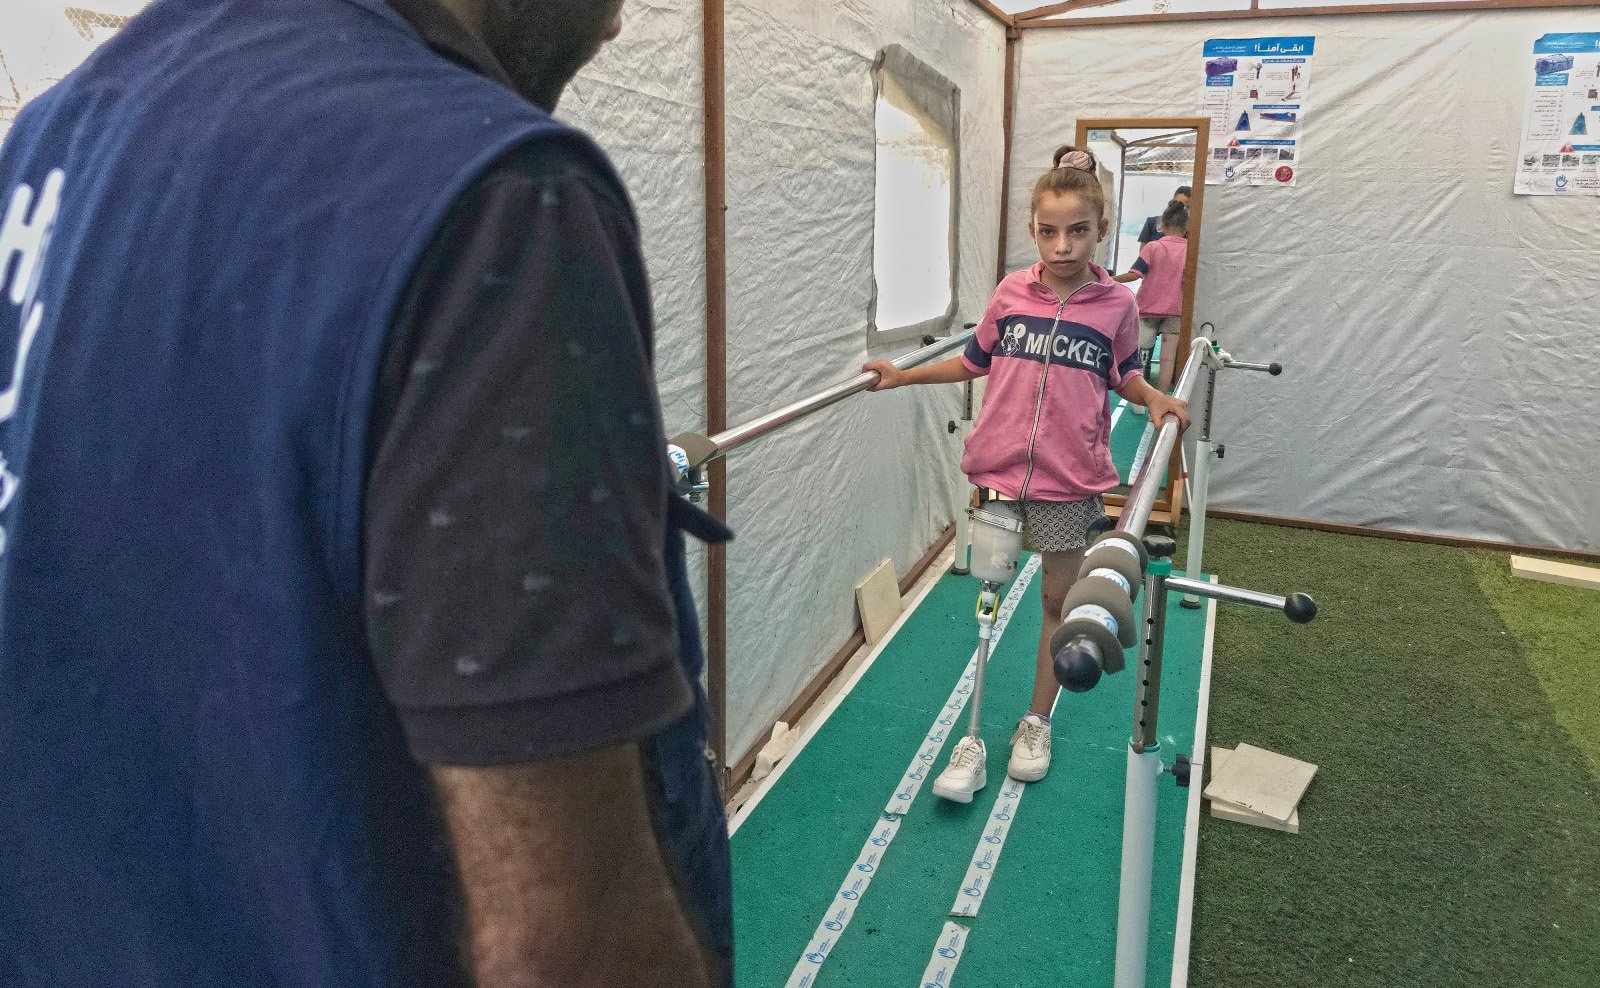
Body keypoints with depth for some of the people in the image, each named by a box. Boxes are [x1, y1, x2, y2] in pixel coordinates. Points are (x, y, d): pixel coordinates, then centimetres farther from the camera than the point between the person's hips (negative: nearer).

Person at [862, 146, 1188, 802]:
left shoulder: (1116, 305, -3)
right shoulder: (1010, 294, 0)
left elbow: (1123, 375, 10)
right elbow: (977, 362, 13)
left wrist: (1156, 399, -9)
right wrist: (905, 375, 7)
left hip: (1070, 481, 0)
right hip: (998, 471, 1)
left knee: (1058, 602, 11)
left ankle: (1036, 722, 32)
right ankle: (972, 738, 15)